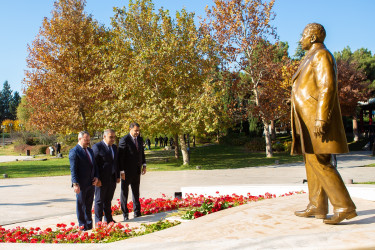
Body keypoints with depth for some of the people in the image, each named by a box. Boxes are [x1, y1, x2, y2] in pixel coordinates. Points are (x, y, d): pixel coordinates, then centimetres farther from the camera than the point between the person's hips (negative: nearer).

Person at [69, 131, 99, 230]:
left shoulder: (90, 150, 15)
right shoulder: (74, 151, -10)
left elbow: (94, 165, 19)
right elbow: (73, 169, -14)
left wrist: (96, 177, 4)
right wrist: (75, 184, -20)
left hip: (91, 183, 7)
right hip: (81, 184, -7)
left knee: (89, 205, 14)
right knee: (81, 205, 5)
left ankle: (89, 224, 25)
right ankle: (82, 226, 16)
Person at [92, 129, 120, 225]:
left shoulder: (114, 147, 12)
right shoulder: (97, 147, -10)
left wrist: (118, 176, 13)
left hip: (112, 179, 6)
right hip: (101, 180, -6)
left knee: (108, 200, 15)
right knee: (99, 201, 6)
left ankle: (108, 218, 26)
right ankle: (98, 221, 17)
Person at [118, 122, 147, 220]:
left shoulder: (140, 139, 7)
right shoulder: (124, 140, -14)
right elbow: (120, 156, -15)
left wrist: (144, 165, 10)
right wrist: (122, 171, -17)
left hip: (137, 171, 6)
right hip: (127, 171, -6)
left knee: (136, 192, 14)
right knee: (124, 192, 7)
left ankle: (137, 213, 24)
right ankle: (125, 214, 17)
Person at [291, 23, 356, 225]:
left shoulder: (321, 55, -7)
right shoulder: (313, 58, 24)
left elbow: (327, 87, -18)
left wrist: (321, 118, -25)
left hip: (316, 117, -10)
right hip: (309, 120, 10)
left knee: (319, 162, -14)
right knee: (312, 162, 8)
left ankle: (344, 207, -10)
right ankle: (317, 206, 13)